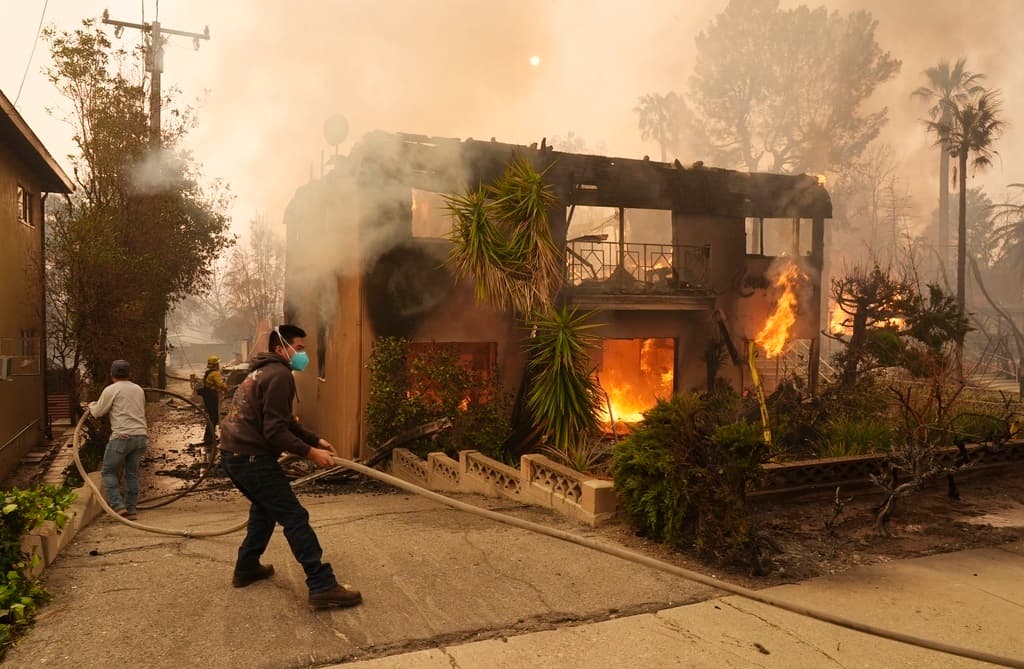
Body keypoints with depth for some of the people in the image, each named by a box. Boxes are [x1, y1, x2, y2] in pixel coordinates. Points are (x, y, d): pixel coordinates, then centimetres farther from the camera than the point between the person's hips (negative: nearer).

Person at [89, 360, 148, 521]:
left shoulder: (111, 390, -2)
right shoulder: (139, 389, 15)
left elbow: (98, 412, 5)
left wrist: (92, 405, 28)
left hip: (122, 436, -5)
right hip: (141, 436, 5)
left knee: (108, 471, 8)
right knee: (132, 473, 11)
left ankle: (118, 505, -3)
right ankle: (132, 509, 11)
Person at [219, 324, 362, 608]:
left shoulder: (264, 372, 19)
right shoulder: (280, 375, -14)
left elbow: (284, 422, 25)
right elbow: (275, 432, -21)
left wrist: (315, 440, 19)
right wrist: (310, 452, -16)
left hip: (234, 453, 10)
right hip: (252, 457, -10)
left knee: (265, 508, 27)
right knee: (294, 517, -9)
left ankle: (246, 569, 34)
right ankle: (323, 586, -9)